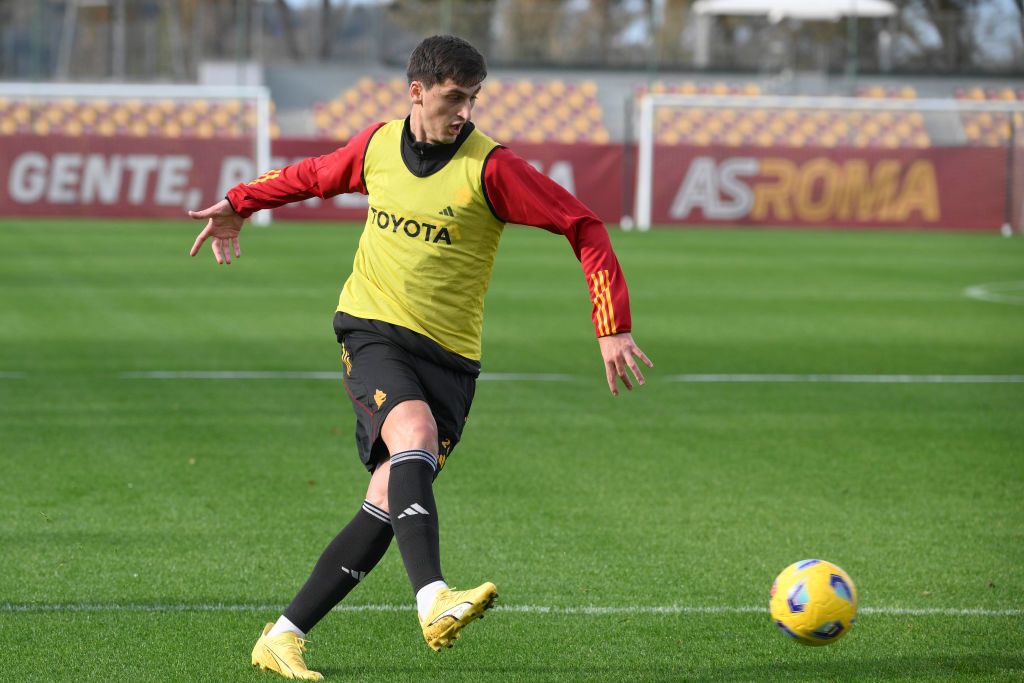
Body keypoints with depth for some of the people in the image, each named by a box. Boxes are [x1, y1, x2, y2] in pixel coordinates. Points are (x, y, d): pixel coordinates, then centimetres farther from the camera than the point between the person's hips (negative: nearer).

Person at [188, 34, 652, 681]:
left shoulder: (490, 167, -9)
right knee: (415, 433, -30)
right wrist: (238, 204, 27)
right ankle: (434, 603, -46)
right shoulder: (378, 145, 3)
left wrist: (614, 327, -14)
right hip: (373, 330, 0)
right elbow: (315, 176, 26)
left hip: (449, 354, 0)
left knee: (387, 503, -7)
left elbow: (584, 226, -9)